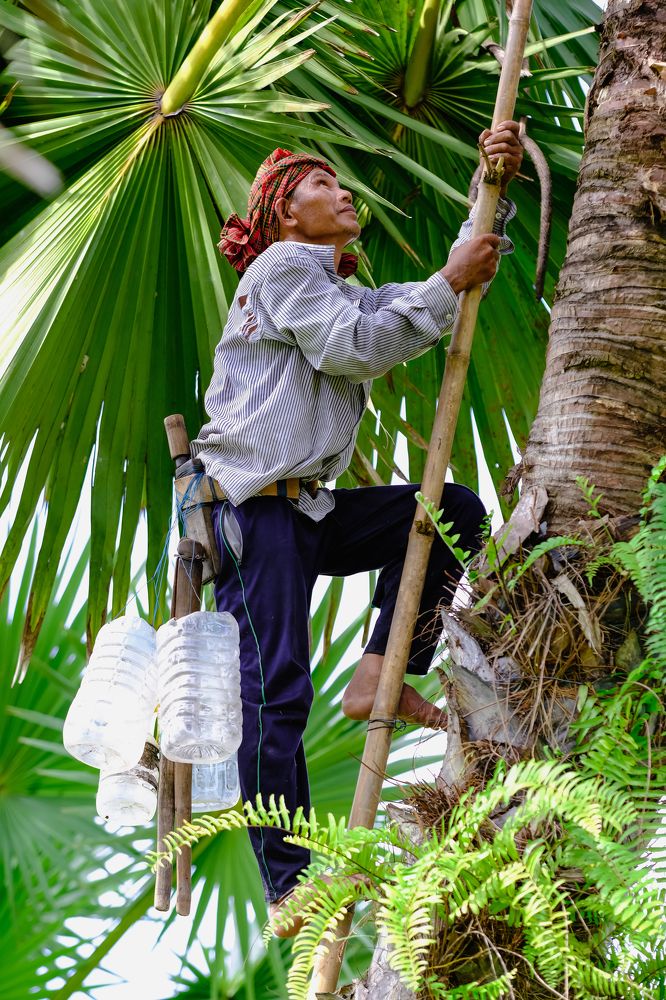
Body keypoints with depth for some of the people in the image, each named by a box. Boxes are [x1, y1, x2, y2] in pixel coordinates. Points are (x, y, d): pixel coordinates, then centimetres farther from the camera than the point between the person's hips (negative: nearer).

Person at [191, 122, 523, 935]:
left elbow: (467, 276, 20)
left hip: (307, 508, 9)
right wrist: (448, 285, -10)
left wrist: (495, 188, 7)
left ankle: (379, 678, -4)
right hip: (253, 507, -9)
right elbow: (354, 344, -15)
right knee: (276, 692, -11)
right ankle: (288, 890, -10)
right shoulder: (282, 266, -1)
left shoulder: (348, 294, 25)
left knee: (452, 511, 1)